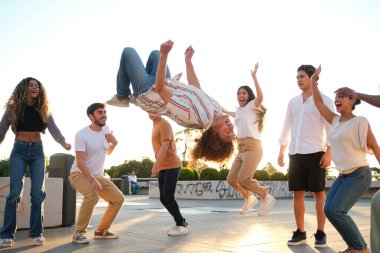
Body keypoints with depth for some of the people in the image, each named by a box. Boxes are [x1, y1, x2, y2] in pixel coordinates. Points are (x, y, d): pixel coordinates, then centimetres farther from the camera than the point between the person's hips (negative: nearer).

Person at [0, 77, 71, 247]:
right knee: (15, 191, -10)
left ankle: (36, 233, 4)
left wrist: (63, 143, -26)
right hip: (19, 151, -2)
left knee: (38, 192, -4)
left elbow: (53, 129, -7)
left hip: (37, 152, 2)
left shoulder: (44, 109, 4)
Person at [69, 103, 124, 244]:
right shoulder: (82, 134, -18)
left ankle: (101, 230, 16)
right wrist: (92, 180, -35)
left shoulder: (106, 129, 4)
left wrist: (114, 143, -5)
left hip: (98, 175, 8)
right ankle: (79, 233, -20)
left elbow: (108, 152, 18)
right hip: (79, 174, -7)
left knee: (118, 198, 2)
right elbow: (80, 161, -24)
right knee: (92, 195, -35)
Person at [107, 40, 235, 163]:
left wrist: (164, 55, -44)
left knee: (128, 51, 3)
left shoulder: (190, 115, -45)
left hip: (146, 91, -7)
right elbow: (196, 89, -2)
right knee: (155, 53, 24)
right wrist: (188, 60, 4)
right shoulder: (215, 106, -22)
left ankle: (122, 97, 23)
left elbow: (159, 88, -40)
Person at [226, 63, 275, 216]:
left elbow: (260, 96, -22)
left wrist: (254, 76, -20)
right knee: (231, 179, 3)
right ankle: (249, 198, 25)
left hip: (252, 147, -8)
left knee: (243, 180, -17)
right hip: (241, 149, 8)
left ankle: (266, 197, 3)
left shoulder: (252, 105, 2)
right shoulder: (239, 110, 24)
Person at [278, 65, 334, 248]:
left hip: (315, 153, -4)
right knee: (297, 193, 5)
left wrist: (328, 153, -14)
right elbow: (286, 129, 17)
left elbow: (331, 128, -5)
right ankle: (300, 233, 13)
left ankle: (320, 233, 10)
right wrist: (281, 152, 12)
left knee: (319, 193, 1)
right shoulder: (293, 102, 15)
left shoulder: (323, 100, 1)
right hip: (295, 154, 5)